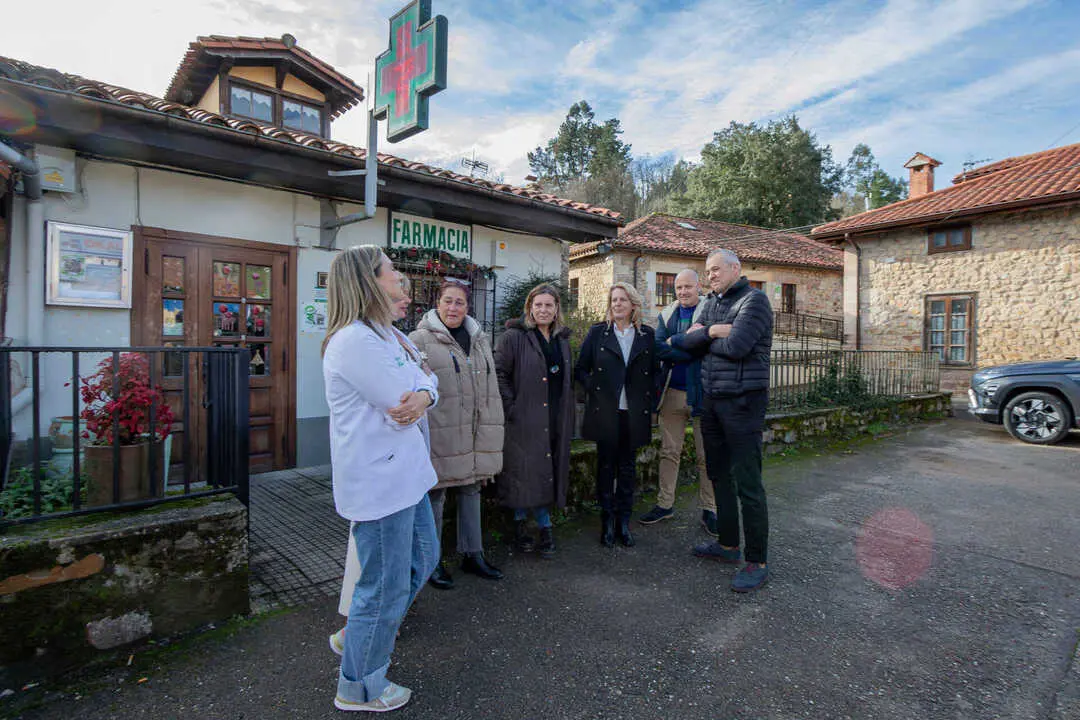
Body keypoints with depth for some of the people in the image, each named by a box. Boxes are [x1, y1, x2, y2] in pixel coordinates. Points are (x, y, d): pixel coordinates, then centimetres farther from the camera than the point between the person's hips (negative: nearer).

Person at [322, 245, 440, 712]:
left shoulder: (381, 333, 13)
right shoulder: (354, 340, -21)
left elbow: (423, 379, 7)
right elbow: (400, 400, -22)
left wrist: (422, 396, -16)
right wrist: (416, 380, 0)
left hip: (403, 472, 10)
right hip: (379, 479, -10)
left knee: (422, 560, 23)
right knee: (385, 588, 6)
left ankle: (364, 635, 43)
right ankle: (359, 688, 30)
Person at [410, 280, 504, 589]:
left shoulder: (479, 338, 13)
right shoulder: (420, 339, -5)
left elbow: (490, 386, 17)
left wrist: (490, 433, 14)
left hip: (473, 433, 6)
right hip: (439, 433, -6)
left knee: (472, 490, 15)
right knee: (434, 494, 5)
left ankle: (472, 554, 30)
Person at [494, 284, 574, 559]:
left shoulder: (562, 339, 15)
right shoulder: (513, 337, -4)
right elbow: (499, 374, -10)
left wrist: (569, 414, 13)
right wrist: (511, 408, -15)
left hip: (555, 422, 5)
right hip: (524, 420, -5)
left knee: (548, 472, 9)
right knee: (525, 472, 1)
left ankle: (544, 528, 21)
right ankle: (520, 525, 20)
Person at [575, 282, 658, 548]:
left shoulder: (647, 335, 7)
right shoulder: (597, 332, 3)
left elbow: (655, 371, 13)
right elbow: (580, 369, 6)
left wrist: (650, 398, 1)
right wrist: (594, 389, -7)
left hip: (634, 413, 1)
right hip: (605, 412, -1)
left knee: (628, 467, 9)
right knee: (606, 465, 6)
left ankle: (624, 521, 21)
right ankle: (607, 522, 18)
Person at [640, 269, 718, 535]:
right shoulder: (666, 315, 10)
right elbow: (658, 349, -3)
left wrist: (675, 343, -14)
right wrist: (690, 347, -15)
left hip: (702, 393, -3)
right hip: (672, 393, 4)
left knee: (706, 456, 6)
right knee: (669, 452, 12)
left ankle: (709, 510, 20)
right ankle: (664, 504, 25)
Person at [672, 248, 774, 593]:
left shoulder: (754, 300, -9)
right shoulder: (711, 302, 14)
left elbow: (736, 347, -22)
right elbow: (688, 341, 2)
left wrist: (704, 336, -5)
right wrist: (712, 331, -15)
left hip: (743, 401, -8)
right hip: (712, 400, 8)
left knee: (747, 483, -4)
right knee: (719, 475, 16)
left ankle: (758, 562, 8)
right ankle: (728, 545, 30)